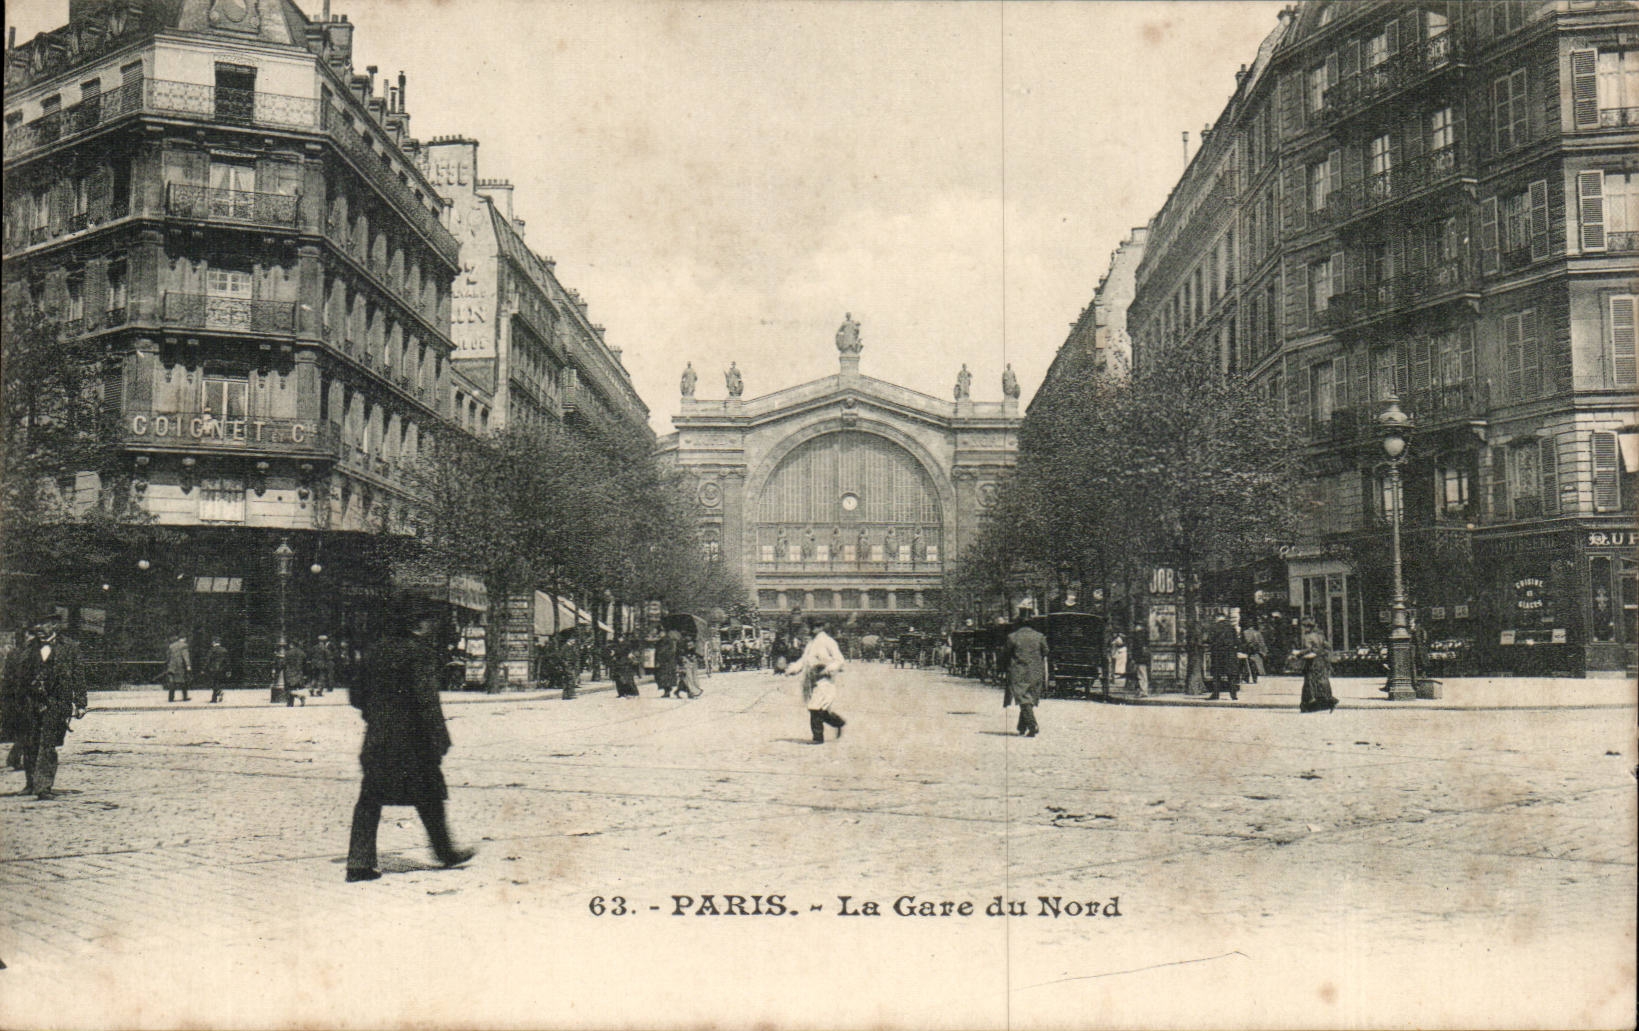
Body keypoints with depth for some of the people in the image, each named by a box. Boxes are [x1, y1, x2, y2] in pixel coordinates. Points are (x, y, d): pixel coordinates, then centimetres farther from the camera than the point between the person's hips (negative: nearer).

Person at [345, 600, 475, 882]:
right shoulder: (419, 652, -10)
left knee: (369, 800, 6)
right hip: (411, 741, -6)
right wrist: (439, 739, -15)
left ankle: (359, 863, 1)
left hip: (377, 741, 6)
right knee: (429, 797, 9)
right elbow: (426, 700, -17)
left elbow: (356, 695, 14)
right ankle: (445, 851, 23)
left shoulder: (377, 652, 10)